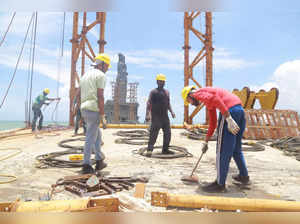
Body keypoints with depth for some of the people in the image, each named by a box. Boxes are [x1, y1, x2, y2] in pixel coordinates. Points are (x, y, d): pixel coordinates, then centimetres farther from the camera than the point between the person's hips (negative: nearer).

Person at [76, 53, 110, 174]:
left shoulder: (85, 75, 19)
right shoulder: (100, 75, -8)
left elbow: (78, 94, 19)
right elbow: (100, 96, -16)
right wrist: (102, 116, -16)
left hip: (84, 109, 9)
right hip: (94, 110, -9)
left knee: (97, 135, 18)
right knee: (90, 138, -2)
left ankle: (99, 162, 23)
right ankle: (86, 165, 7)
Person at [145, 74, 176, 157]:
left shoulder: (167, 92, 17)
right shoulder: (153, 92, -2)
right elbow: (149, 103, -11)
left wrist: (171, 111, 9)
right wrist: (147, 114, -24)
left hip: (165, 116, 7)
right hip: (156, 116, -7)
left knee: (167, 133, 8)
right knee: (154, 133, -10)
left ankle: (165, 149, 21)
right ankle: (149, 150, -6)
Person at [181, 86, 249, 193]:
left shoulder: (198, 93, 3)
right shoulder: (208, 100, 30)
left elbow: (215, 99, -20)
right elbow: (212, 123, 33)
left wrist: (228, 119, -25)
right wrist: (206, 142, 37)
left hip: (230, 111, -10)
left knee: (223, 150, -1)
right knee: (236, 148, 23)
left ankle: (220, 184, 9)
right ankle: (244, 176, 37)